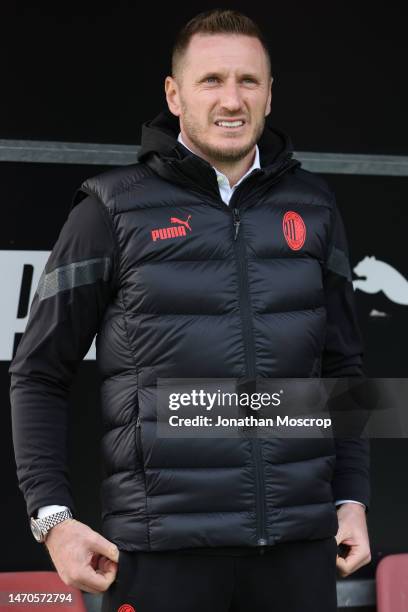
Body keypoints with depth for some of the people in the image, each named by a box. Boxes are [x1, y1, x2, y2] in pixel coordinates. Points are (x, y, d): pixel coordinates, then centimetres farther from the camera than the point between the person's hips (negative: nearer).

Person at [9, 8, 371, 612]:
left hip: (299, 541, 3)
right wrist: (52, 516, -6)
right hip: (163, 545, -3)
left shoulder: (312, 205, 10)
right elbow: (39, 373, 2)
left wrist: (352, 498, 10)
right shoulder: (114, 207, 0)